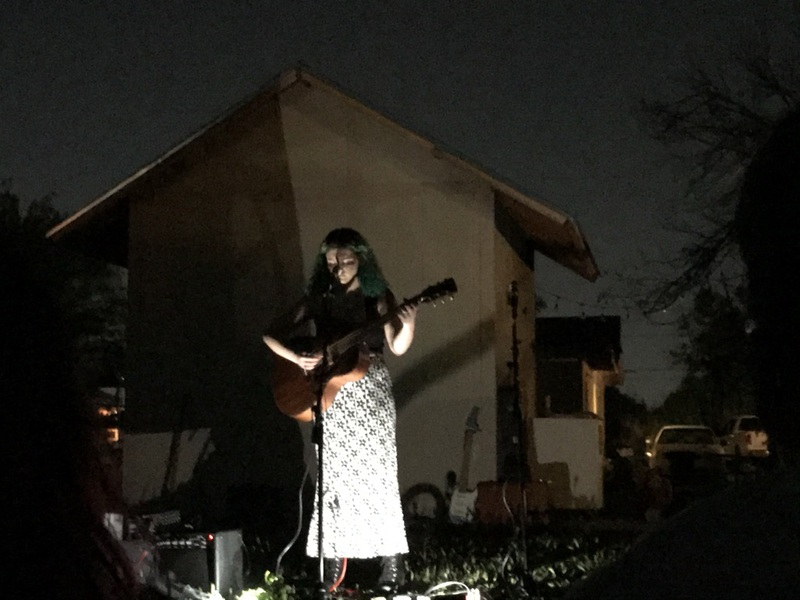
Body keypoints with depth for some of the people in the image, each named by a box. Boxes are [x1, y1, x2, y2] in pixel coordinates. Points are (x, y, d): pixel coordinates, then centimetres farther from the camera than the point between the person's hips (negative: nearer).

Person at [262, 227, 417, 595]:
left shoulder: (378, 296, 0)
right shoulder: (318, 299, 3)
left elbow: (398, 348, -4)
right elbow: (270, 335, 3)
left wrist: (408, 324, -23)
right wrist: (297, 359, -13)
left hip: (371, 391, -2)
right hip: (332, 395, 2)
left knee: (377, 473, -4)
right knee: (334, 476, 3)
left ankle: (392, 559, 1)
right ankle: (333, 558, 11)